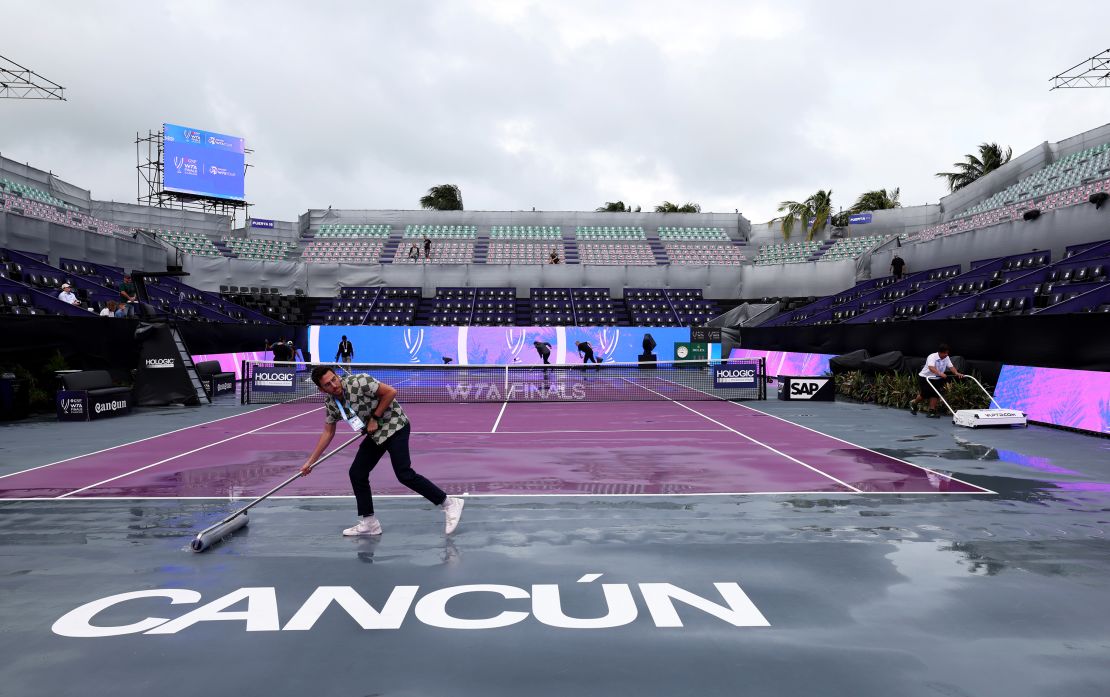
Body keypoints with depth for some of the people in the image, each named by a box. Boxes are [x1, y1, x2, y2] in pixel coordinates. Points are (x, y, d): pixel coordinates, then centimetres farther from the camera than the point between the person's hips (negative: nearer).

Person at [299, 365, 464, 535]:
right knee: (356, 474, 3)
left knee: (405, 474, -16)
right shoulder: (330, 403, 0)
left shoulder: (358, 382, -23)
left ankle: (449, 503, -7)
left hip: (395, 425, -8)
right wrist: (310, 462, 11)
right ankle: (369, 523, 15)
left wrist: (375, 418, -16)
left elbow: (390, 392, -18)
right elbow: (328, 433, 11)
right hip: (375, 433, 8)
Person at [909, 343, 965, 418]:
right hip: (924, 377, -6)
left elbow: (951, 367, -12)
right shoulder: (932, 357, -25)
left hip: (936, 379, 6)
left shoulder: (946, 358, -3)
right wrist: (940, 373, -57)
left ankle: (931, 412, 2)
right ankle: (913, 404, 22)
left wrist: (957, 373, -32)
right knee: (924, 395, -6)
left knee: (934, 394, -3)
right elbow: (931, 367, -42)